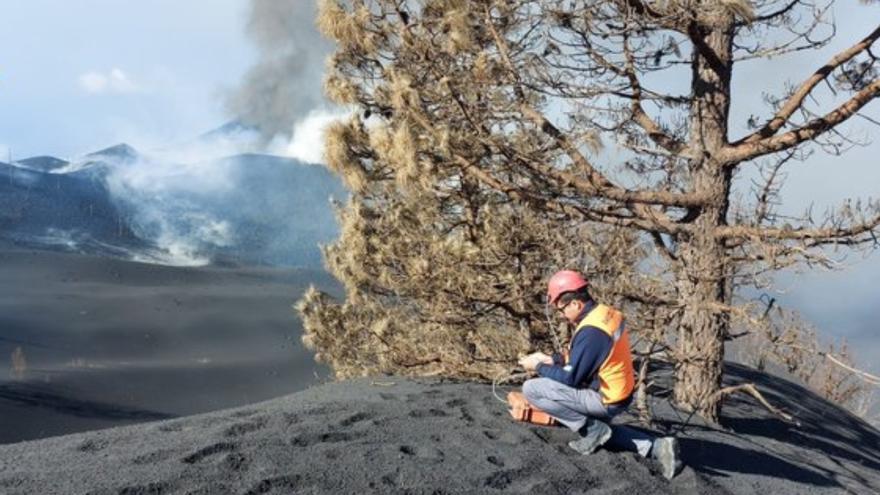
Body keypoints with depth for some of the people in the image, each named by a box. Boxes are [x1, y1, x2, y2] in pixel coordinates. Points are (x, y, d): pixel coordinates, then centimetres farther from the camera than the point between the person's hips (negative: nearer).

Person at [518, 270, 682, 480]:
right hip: (620, 394, 10)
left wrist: (540, 367, -8)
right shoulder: (606, 313, 2)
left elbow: (571, 378, -22)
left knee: (531, 389, -14)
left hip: (605, 400, -10)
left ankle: (592, 430, -4)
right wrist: (552, 359, 8)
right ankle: (656, 447, 16)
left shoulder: (591, 331, -27)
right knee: (600, 431, 37)